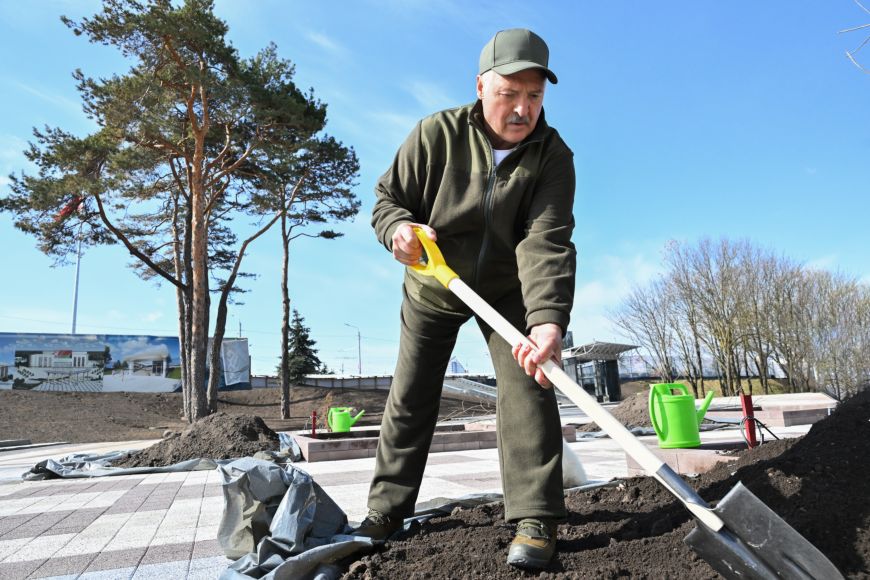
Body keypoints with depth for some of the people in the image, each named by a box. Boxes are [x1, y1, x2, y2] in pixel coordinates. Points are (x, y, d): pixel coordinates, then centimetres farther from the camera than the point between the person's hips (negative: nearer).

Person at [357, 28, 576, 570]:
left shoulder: (553, 156, -20)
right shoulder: (437, 134, -19)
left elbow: (547, 241, -32)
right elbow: (387, 198, -9)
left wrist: (547, 317, -48)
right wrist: (397, 226, -34)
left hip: (506, 289, 0)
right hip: (432, 288, 1)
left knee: (526, 382, -13)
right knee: (410, 397, 4)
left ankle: (535, 518, -1)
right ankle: (387, 507, 20)